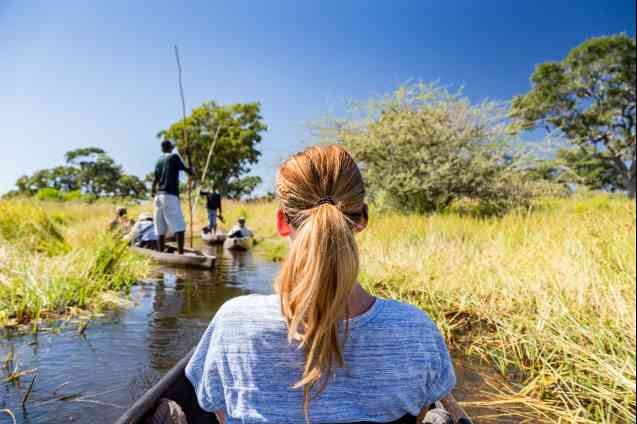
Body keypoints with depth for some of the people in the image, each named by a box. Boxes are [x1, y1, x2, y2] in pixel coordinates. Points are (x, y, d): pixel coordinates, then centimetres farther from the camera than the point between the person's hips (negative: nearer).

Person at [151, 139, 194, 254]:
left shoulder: (159, 161, 17)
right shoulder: (174, 157, 0)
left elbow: (155, 179, 19)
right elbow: (185, 169, 2)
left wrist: (153, 191, 35)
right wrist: (191, 172, 24)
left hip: (159, 196, 7)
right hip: (170, 195, -7)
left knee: (161, 228, 9)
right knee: (179, 227, -11)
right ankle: (181, 253, -21)